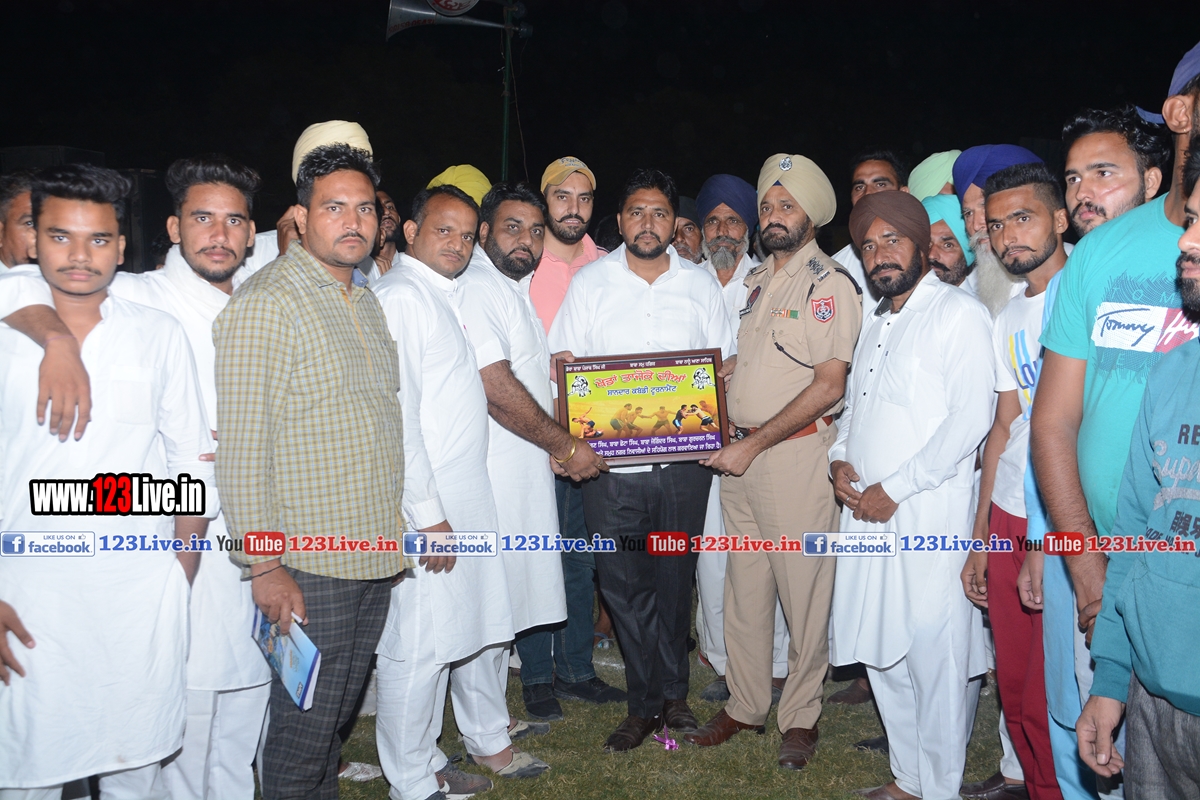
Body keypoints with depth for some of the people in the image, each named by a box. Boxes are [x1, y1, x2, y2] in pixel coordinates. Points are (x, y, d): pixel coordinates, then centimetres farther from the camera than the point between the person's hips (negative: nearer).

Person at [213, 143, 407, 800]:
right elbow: (243, 445, -16)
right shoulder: (265, 303, -13)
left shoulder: (366, 302, 14)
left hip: (376, 557, 8)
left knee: (338, 714, 19)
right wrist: (264, 565, -18)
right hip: (309, 568, -7)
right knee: (305, 727, 5)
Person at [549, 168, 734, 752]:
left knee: (675, 580, 10)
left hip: (684, 460, 1)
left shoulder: (700, 284, 9)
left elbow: (726, 364, 12)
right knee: (624, 583, 2)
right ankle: (650, 703, 18)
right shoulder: (589, 283, 5)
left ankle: (670, 693, 28)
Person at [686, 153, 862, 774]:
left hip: (796, 450, -7)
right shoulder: (756, 281, 16)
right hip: (739, 452, 7)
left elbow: (828, 385, -14)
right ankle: (745, 705, 26)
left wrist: (755, 443, -15)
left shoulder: (829, 284, -7)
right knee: (743, 588, 12)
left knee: (803, 592, 2)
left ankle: (800, 716, 18)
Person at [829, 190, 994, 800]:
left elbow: (971, 419, -16)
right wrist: (839, 458, 5)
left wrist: (894, 488, -15)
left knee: (935, 658, -2)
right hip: (865, 513, 8)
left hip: (928, 515, -8)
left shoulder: (958, 313, -7)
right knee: (881, 652, 14)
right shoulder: (875, 323, 19)